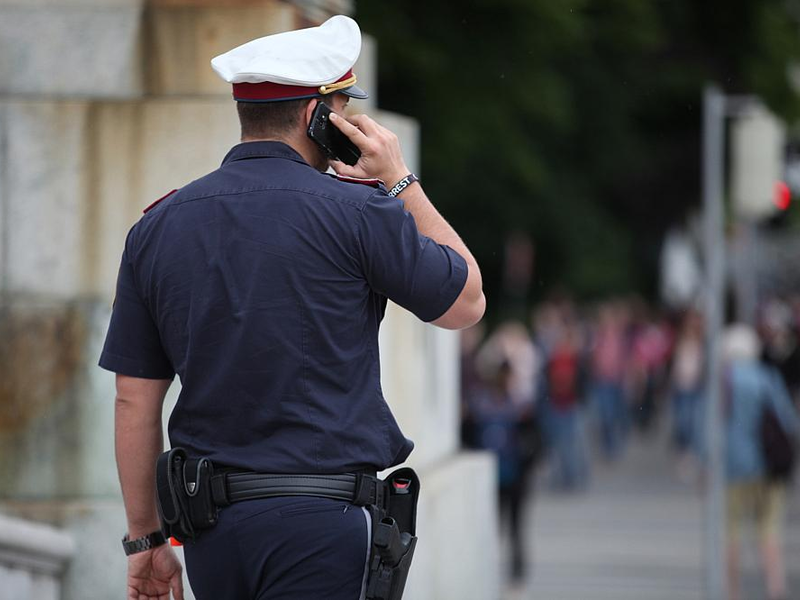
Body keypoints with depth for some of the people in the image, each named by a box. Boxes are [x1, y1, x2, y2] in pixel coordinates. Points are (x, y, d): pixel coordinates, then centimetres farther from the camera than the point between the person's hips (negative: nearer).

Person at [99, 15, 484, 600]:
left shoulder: (158, 227, 7)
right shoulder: (356, 212, -7)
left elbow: (135, 401, 8)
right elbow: (467, 302, 9)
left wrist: (144, 537, 16)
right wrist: (401, 184, 12)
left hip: (210, 528, 5)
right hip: (323, 521, -5)